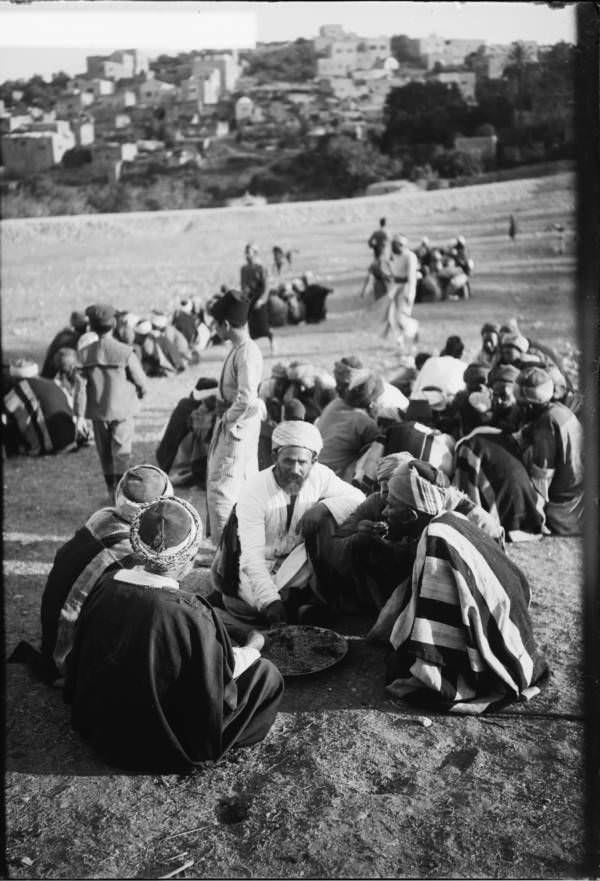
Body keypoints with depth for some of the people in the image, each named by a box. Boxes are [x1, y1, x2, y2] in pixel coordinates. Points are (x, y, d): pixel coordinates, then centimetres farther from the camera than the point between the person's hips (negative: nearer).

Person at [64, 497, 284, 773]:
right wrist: (252, 649, 1)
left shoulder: (107, 584, -14)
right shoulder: (189, 615, -32)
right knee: (267, 676, 4)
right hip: (158, 750, -6)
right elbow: (216, 687, -18)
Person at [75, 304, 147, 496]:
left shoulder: (86, 354, -5)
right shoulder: (125, 352, -15)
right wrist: (141, 392, 17)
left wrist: (79, 416, 0)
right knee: (121, 452, 1)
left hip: (97, 412, 3)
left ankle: (111, 488, 28)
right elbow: (140, 381, -6)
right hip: (123, 410, -3)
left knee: (104, 453, 16)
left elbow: (81, 387, -5)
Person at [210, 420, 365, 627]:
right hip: (260, 566, -4)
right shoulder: (254, 491, -25)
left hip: (296, 563, 4)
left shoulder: (320, 475, -13)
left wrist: (323, 507, -28)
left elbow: (358, 498, -9)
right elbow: (252, 556, -30)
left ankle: (322, 599, -13)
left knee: (325, 518, -22)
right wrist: (270, 602, -43)